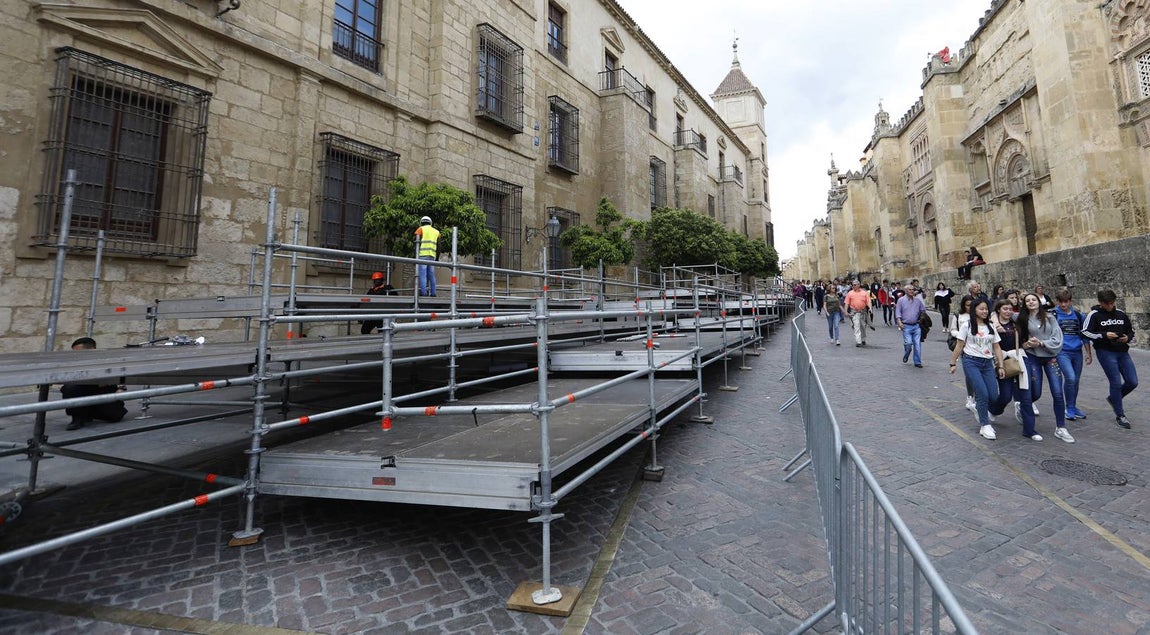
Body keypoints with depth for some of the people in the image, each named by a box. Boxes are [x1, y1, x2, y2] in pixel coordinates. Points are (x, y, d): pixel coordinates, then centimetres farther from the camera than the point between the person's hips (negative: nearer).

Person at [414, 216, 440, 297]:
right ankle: (433, 292, 6)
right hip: (432, 256, 4)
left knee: (422, 274, -7)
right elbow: (438, 247, 14)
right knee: (431, 275, 9)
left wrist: (415, 257, -6)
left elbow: (417, 243, -5)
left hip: (422, 255, -4)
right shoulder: (436, 231, 19)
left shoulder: (420, 229, 6)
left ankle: (423, 292, -14)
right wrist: (437, 259, 19)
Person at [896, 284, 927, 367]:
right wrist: (899, 322, -12)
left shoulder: (918, 300, 9)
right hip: (906, 326, -3)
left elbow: (923, 310, 20)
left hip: (916, 326, 3)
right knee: (908, 343, -13)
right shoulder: (901, 300, 2)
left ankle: (917, 362, 10)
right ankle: (905, 356, 17)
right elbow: (898, 312, -1)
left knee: (917, 344, 0)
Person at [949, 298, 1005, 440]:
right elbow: (959, 346, 0)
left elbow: (997, 348, 12)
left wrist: (1000, 366, 6)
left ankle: (979, 408, 31)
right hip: (971, 362, -5)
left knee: (994, 396, -3)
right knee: (983, 394, -13)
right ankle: (984, 426, 0)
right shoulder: (967, 326, -1)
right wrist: (953, 363, 0)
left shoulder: (991, 327, 12)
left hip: (988, 363, 5)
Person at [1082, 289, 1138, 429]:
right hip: (1105, 352, -5)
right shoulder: (1094, 315, -5)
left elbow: (1131, 331, 18)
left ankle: (1113, 398, 31)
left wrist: (1127, 338, -3)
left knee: (1133, 382, 2)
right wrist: (1104, 335, -17)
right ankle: (1120, 416, 7)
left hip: (1123, 352, 5)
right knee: (1116, 382, -5)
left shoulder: (1121, 314, 8)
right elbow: (1085, 333, -8)